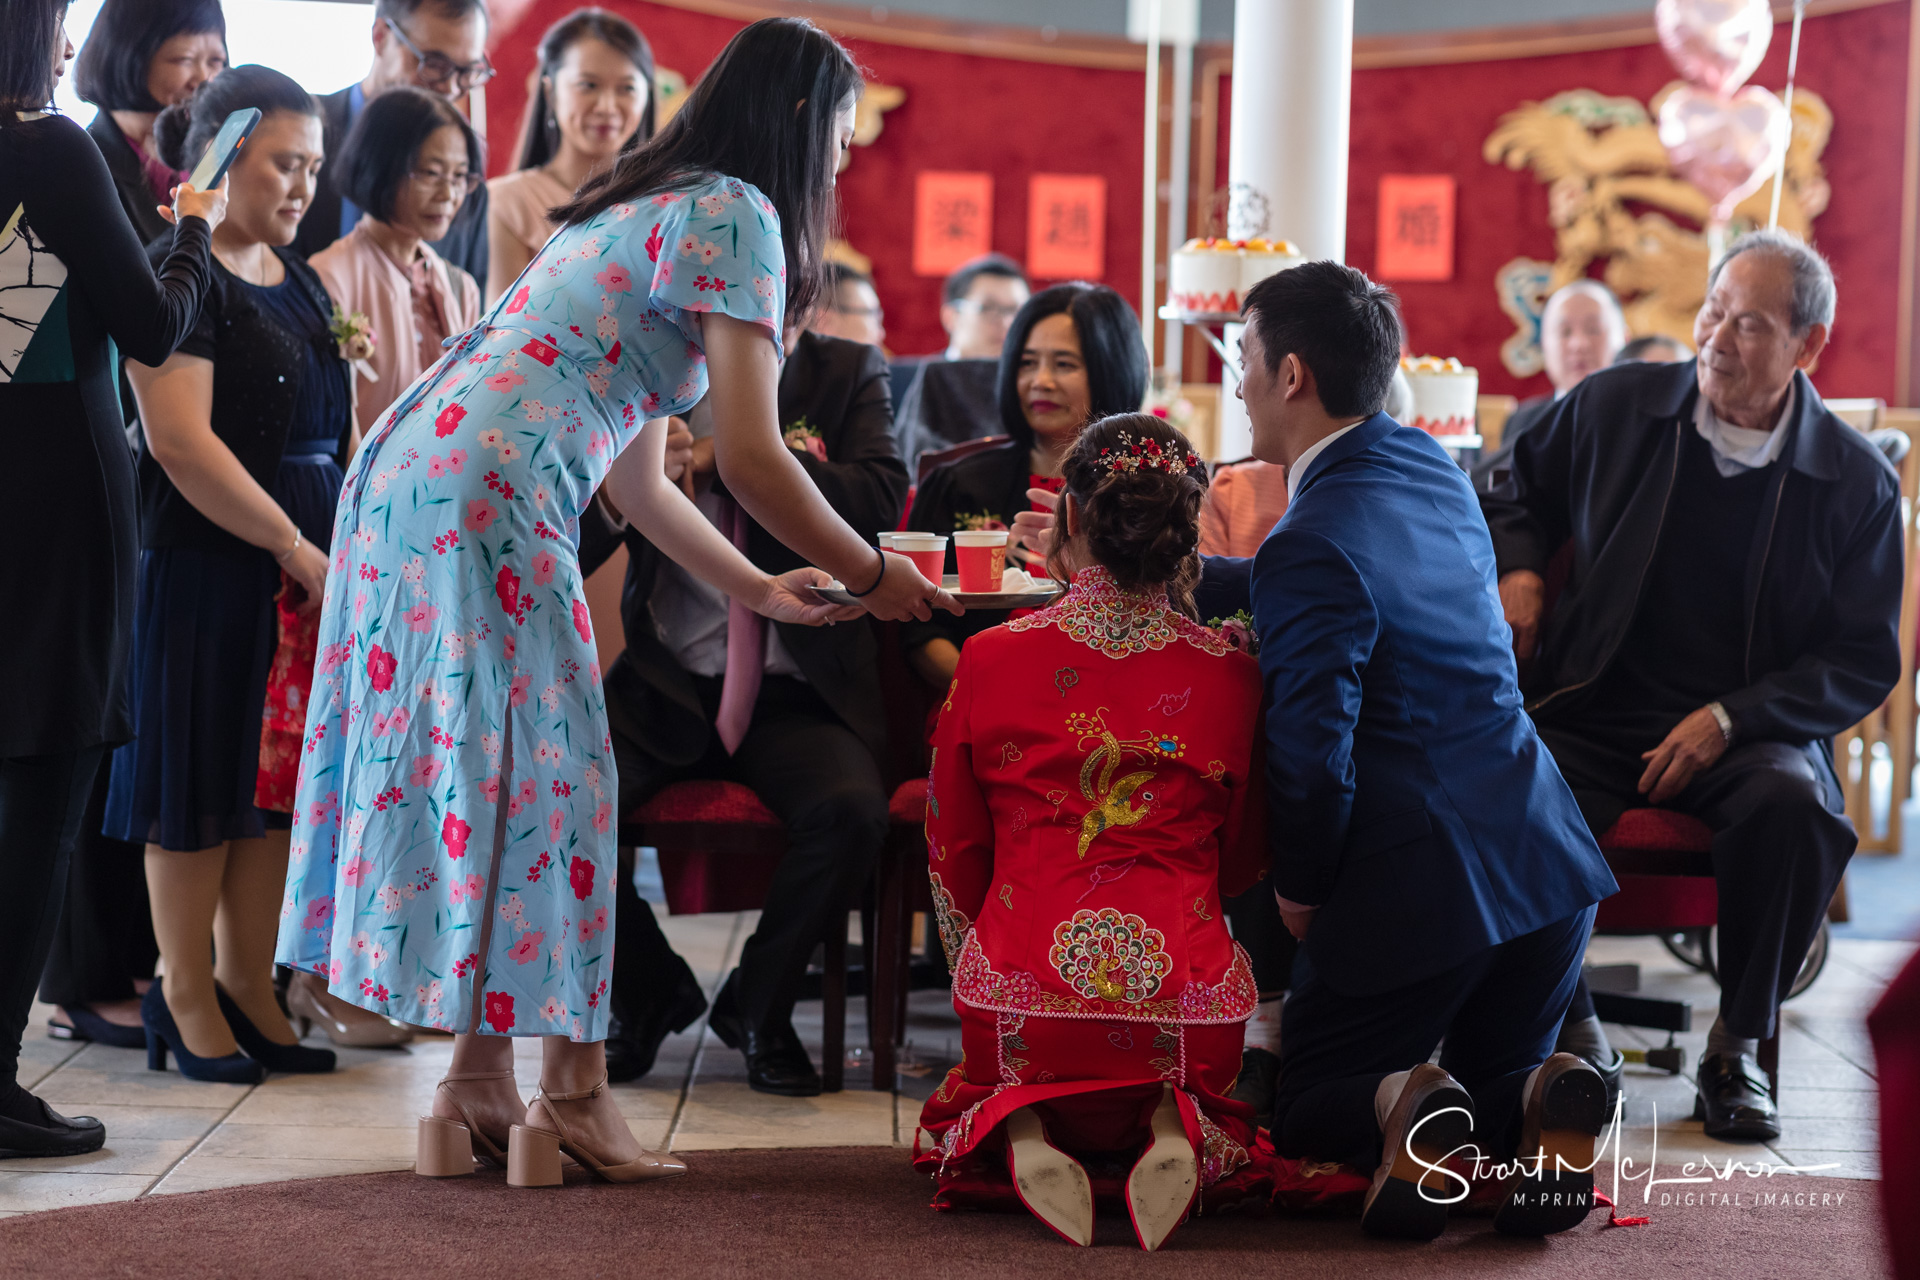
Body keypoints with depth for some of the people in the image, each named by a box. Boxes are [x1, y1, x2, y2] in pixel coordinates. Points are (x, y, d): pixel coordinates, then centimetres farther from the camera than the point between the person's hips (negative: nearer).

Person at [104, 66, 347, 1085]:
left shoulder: (299, 281, 16)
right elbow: (180, 440, -18)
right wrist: (294, 549, -15)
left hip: (305, 564, 8)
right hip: (204, 566, -7)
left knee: (276, 772, 9)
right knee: (200, 776, 0)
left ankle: (249, 988, 17)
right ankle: (185, 996, 10)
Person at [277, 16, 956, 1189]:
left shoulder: (645, 209, 26)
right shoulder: (734, 215, -3)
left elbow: (636, 479, 27)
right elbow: (752, 458, -10)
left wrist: (758, 589, 33)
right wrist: (872, 575, 4)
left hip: (407, 475, 9)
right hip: (490, 497, -9)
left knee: (473, 777, 11)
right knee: (544, 777, -3)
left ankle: (479, 1087, 16)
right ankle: (574, 1093, 3)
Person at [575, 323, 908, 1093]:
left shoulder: (846, 375, 3)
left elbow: (880, 504, -14)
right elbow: (568, 557, -2)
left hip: (795, 695, -1)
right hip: (665, 686, 1)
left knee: (852, 810, -30)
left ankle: (757, 1007, -1)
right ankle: (651, 994, 6)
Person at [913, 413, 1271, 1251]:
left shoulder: (991, 659, 0)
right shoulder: (1229, 674, 1)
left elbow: (953, 852, 11)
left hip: (1019, 1002, -1)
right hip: (1184, 1005, 1)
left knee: (962, 1098, 30)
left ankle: (1022, 1134, -7)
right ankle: (1173, 1128, -5)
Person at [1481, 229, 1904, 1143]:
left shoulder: (1857, 482, -1)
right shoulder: (1616, 407, 4)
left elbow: (1866, 660, 0)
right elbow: (1516, 483, 25)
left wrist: (1729, 719, -13)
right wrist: (1518, 568, 4)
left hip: (1753, 732, -1)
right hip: (1595, 715, 1)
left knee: (1793, 811, -36)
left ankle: (1738, 1047, -13)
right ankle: (1571, 1028, -8)